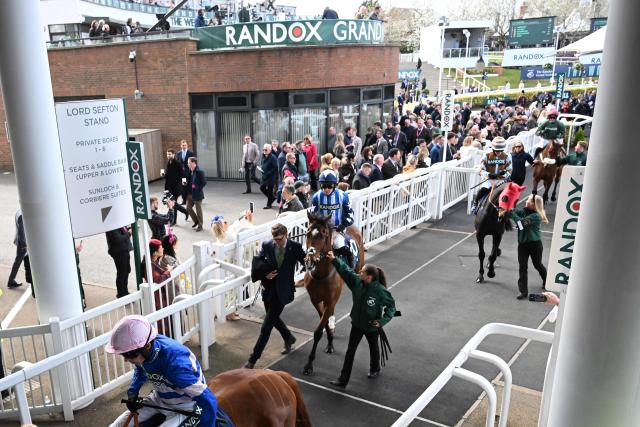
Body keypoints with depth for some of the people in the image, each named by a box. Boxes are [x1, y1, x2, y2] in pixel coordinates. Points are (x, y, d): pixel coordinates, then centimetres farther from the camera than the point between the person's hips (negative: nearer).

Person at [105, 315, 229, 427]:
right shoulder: (142, 350, -16)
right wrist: (132, 392, -4)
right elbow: (140, 369, 12)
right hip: (158, 399, 8)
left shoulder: (174, 362, -40)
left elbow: (208, 401, -35)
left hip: (184, 407, -7)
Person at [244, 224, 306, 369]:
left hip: (283, 290, -4)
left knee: (266, 326, -4)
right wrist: (264, 275, -13)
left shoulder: (295, 247, -10)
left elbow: (306, 263, 2)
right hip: (269, 289, 4)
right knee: (273, 319, 22)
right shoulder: (267, 245, -5)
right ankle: (289, 338, 51)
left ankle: (253, 359, 5)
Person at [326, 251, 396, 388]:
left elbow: (391, 306, -17)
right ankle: (343, 380, 17)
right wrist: (334, 259, -13)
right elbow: (345, 270, -6)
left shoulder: (380, 291, -29)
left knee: (373, 348, 25)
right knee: (350, 351, 7)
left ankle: (375, 370, 54)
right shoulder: (356, 281, -17)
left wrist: (382, 321, -27)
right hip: (357, 324, 4)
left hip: (372, 327, -4)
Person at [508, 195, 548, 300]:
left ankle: (547, 283, 43)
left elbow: (521, 222, -30)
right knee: (522, 267, -2)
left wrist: (510, 212, -29)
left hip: (535, 244, -5)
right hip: (522, 243, 5)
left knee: (537, 265, 15)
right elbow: (515, 212, -7)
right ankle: (523, 291, 1)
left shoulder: (536, 216, -21)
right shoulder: (524, 211, 0)